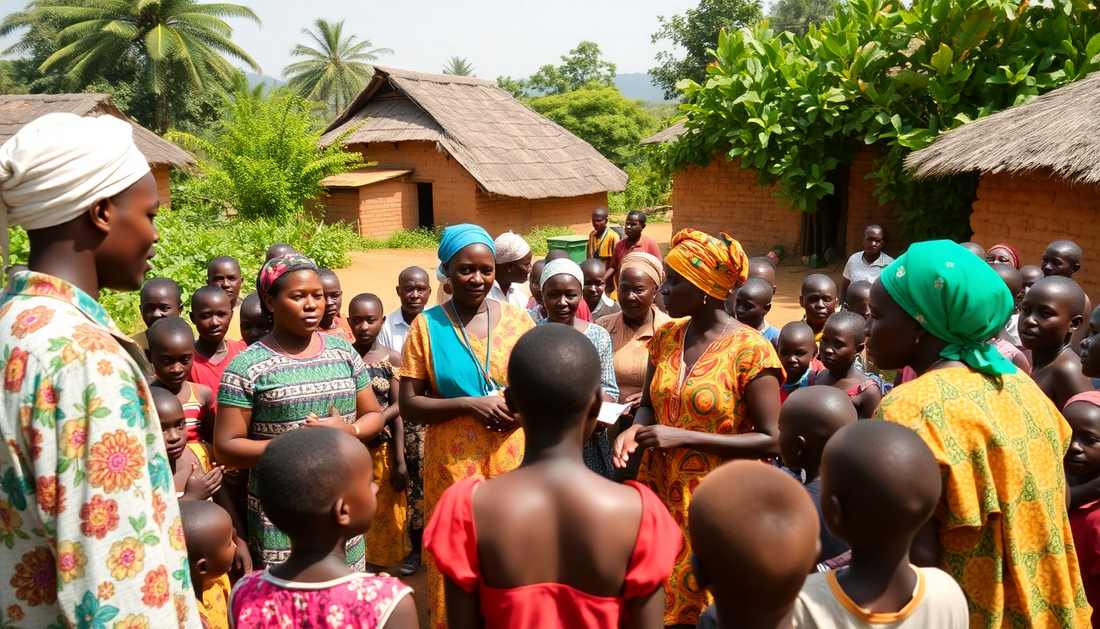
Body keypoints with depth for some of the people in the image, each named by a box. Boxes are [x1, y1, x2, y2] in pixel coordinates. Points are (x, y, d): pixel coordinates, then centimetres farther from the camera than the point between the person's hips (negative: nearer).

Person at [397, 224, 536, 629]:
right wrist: (470, 404, -16)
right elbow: (408, 406, -4)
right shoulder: (427, 327, -2)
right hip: (453, 466, -1)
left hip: (512, 461, 2)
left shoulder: (517, 319, 3)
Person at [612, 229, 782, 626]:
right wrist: (634, 430, -9)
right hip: (661, 493, 5)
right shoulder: (666, 337, 3)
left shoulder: (750, 350, -15)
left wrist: (684, 437, -20)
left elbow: (770, 441, -15)